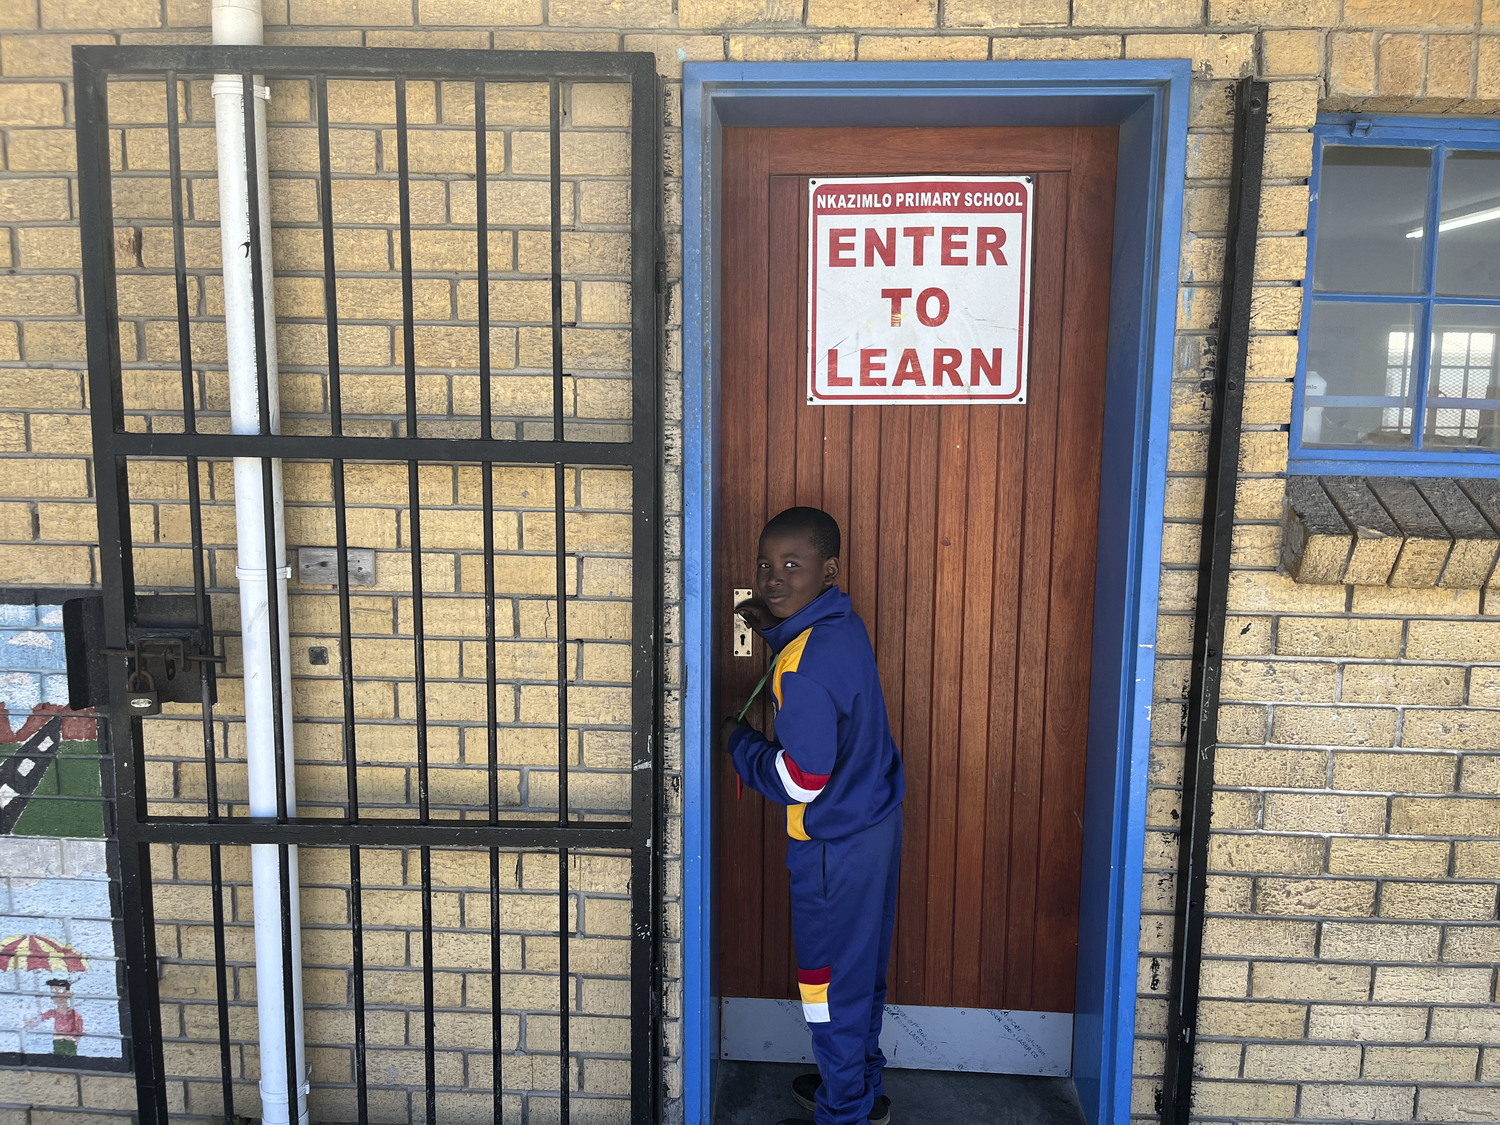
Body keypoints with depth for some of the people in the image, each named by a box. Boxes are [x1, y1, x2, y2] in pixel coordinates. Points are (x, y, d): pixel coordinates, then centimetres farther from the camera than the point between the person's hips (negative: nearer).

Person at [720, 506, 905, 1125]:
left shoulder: (804, 666, -29)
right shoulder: (844, 623, -1)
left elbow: (800, 779, -26)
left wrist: (738, 741, -10)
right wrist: (774, 627, 10)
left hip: (836, 843, -9)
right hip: (876, 820, 9)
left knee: (831, 980, 10)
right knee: (860, 968, 24)